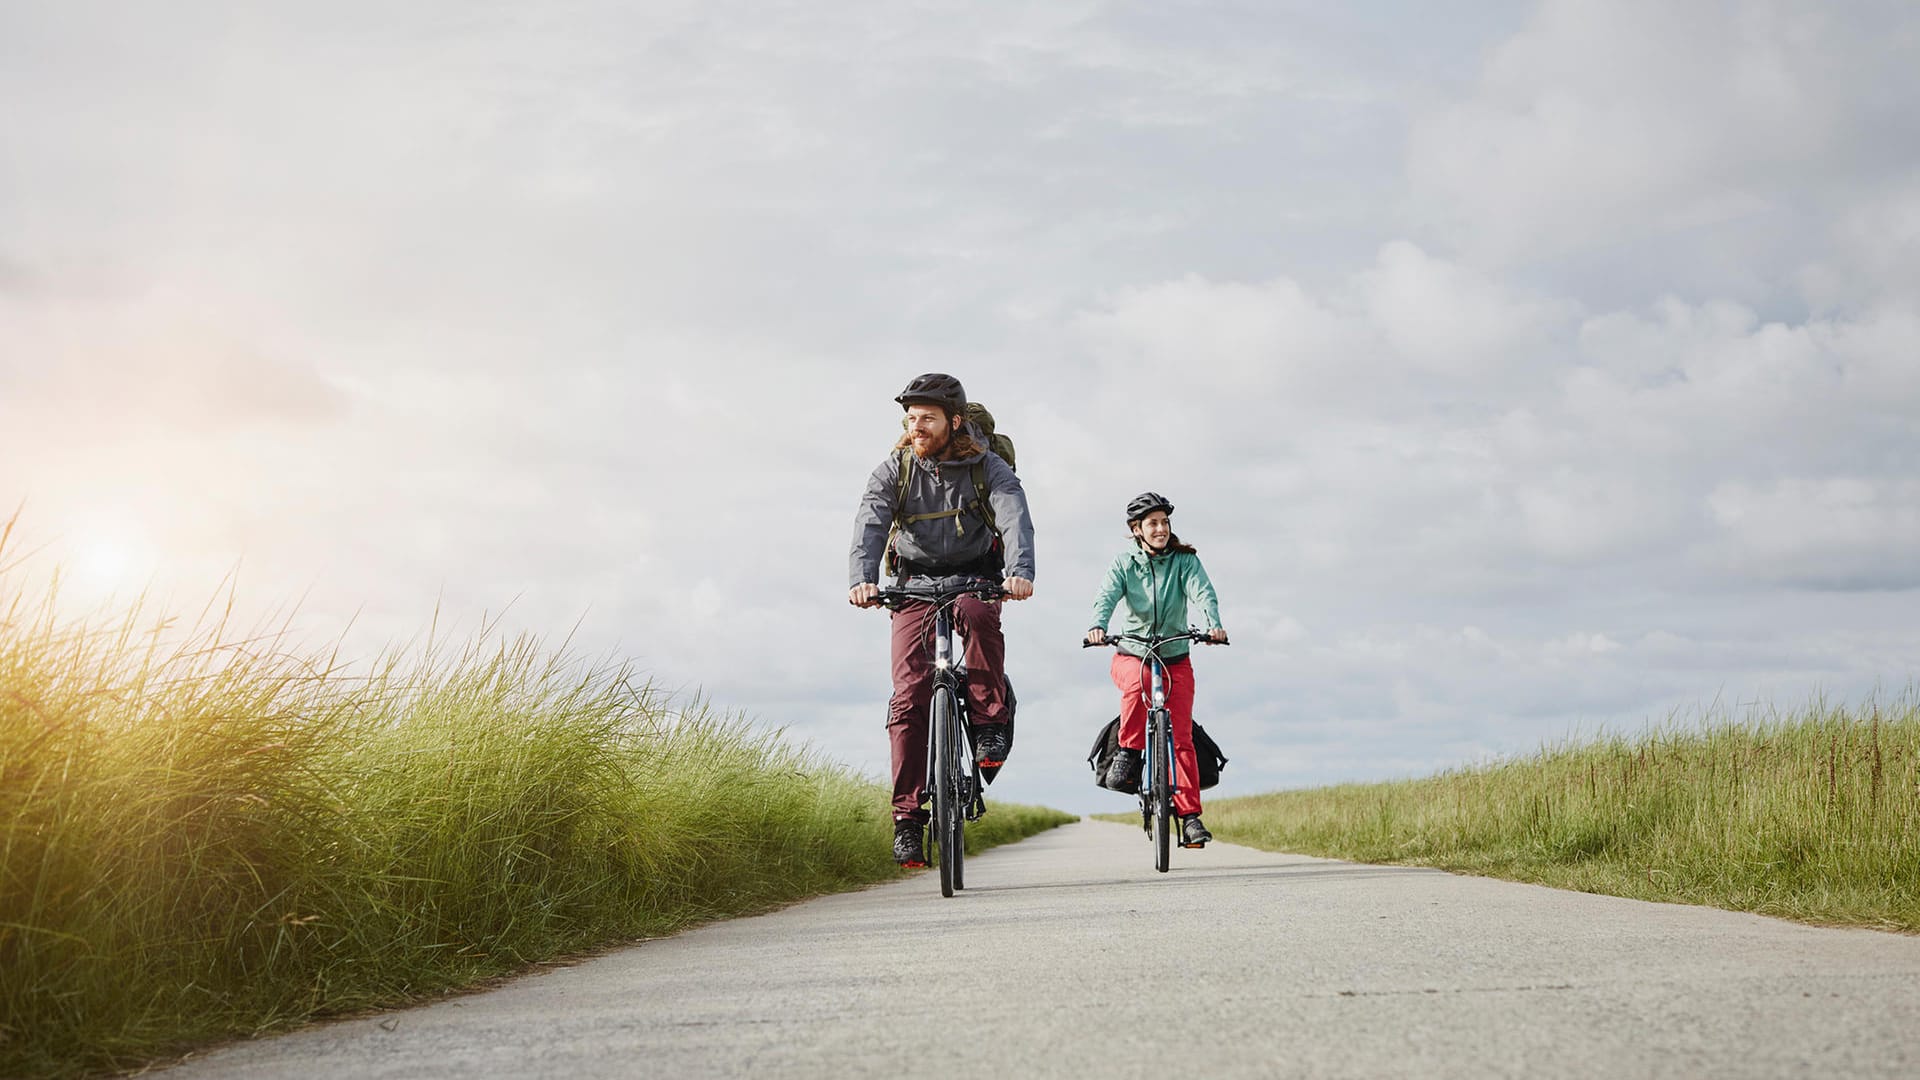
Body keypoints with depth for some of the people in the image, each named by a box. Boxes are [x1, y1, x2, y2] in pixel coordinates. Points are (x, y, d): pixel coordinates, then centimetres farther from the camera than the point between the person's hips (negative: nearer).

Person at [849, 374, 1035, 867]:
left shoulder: (987, 467, -10)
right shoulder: (894, 470, -7)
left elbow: (1015, 517, -26)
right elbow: (870, 524, -22)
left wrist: (1021, 572, -47)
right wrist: (862, 578, -43)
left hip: (976, 579, -1)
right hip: (914, 585, 1)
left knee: (977, 615, -38)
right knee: (910, 694, -13)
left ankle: (990, 720, -20)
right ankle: (907, 816, -9)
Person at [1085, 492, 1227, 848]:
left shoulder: (1185, 560, -2)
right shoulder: (1124, 564, -2)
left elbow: (1203, 593, -18)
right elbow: (1106, 597, -18)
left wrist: (1214, 625, -40)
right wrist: (1098, 627, -40)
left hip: (1175, 658, 0)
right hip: (1131, 654, 0)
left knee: (1181, 737, -10)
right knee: (1139, 679, -37)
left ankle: (1190, 816, -8)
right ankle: (1129, 751, -20)